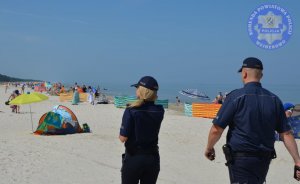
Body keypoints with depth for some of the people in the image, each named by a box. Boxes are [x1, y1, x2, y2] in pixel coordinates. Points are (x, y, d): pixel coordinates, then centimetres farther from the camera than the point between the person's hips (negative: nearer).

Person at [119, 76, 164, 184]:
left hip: (133, 158, -4)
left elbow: (123, 138, -15)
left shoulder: (131, 111, -16)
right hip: (153, 158, 4)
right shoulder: (159, 111, -3)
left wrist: (120, 134, 6)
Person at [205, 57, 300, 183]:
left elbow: (216, 130, -12)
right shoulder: (274, 100, 3)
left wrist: (209, 148, 5)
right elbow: (286, 134, 0)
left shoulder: (236, 97, -12)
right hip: (264, 159, 6)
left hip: (240, 159, -6)